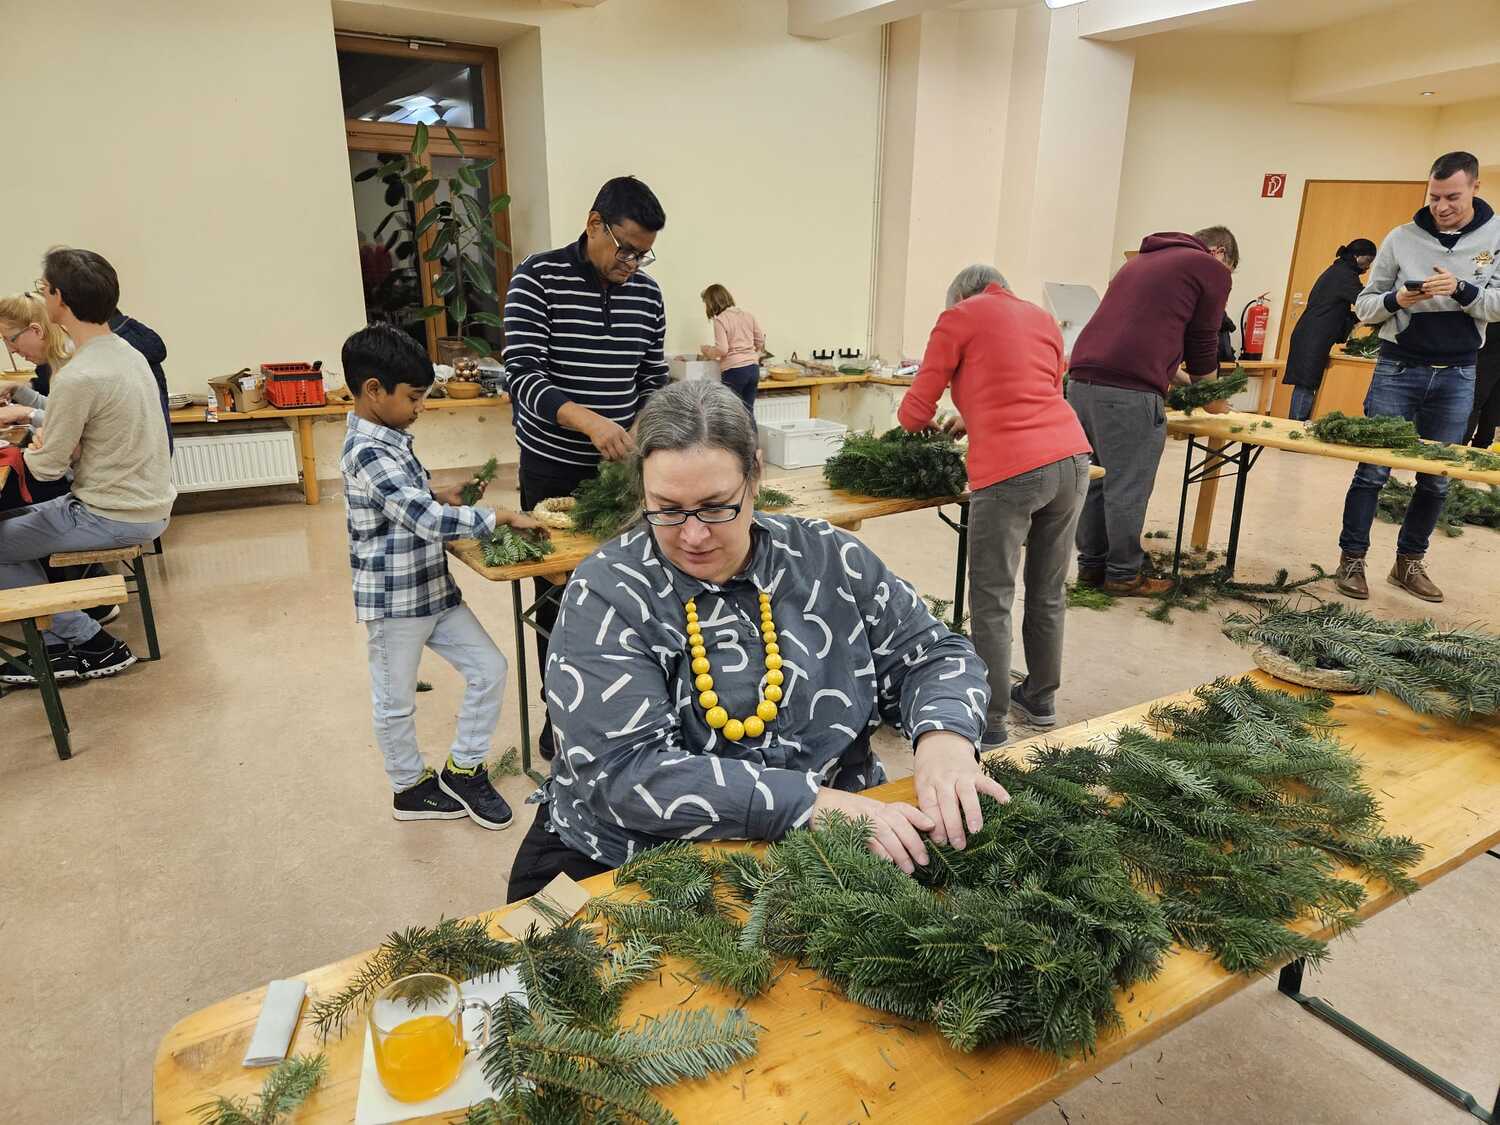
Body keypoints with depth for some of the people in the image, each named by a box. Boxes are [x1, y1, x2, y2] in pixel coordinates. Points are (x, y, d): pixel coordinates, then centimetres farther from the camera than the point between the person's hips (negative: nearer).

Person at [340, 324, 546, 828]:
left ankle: (463, 769, 25)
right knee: (396, 704, 12)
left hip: (433, 590, 9)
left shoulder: (387, 440, 7)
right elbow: (427, 520, -30)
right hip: (394, 601, -9)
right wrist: (500, 517, -25)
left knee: (489, 668, 10)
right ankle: (409, 787, 31)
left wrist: (442, 496, 7)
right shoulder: (368, 453, -23)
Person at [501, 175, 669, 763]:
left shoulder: (647, 294, 4)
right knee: (558, 594, 6)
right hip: (553, 471, -3)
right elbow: (522, 374, -19)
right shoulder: (537, 278, -10)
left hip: (619, 468, 4)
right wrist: (588, 420, -35)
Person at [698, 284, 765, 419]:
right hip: (753, 368, 7)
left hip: (734, 370, -6)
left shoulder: (720, 320, -8)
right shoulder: (747, 315, 11)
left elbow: (722, 350, -16)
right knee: (748, 412, 12)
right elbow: (760, 341, 15)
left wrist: (707, 350, 2)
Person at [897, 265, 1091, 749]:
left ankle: (991, 725, 10)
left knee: (992, 602, 3)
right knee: (1049, 592, 18)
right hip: (1072, 458, 7)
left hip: (1010, 470, -6)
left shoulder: (959, 315, 7)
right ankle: (1041, 699, 33)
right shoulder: (1043, 319, 23)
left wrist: (918, 425, 28)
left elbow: (916, 411, 5)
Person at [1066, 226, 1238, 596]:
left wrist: (1176, 382, 39)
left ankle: (1091, 564, 23)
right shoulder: (1211, 268, 9)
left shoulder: (1143, 260, 31)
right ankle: (1123, 575, 11)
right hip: (1129, 389, -8)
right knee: (1127, 488, 1)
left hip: (1082, 378, 8)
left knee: (1095, 478, 15)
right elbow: (1202, 341, 12)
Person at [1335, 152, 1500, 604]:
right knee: (1373, 470, -3)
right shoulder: (1402, 238, -1)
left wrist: (1461, 289, -21)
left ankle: (1409, 562, 20)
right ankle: (1351, 560, 6)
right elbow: (1364, 306, 2)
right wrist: (1397, 300, -18)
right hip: (1398, 369, -2)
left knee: (1437, 478, 7)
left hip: (1456, 376, 2)